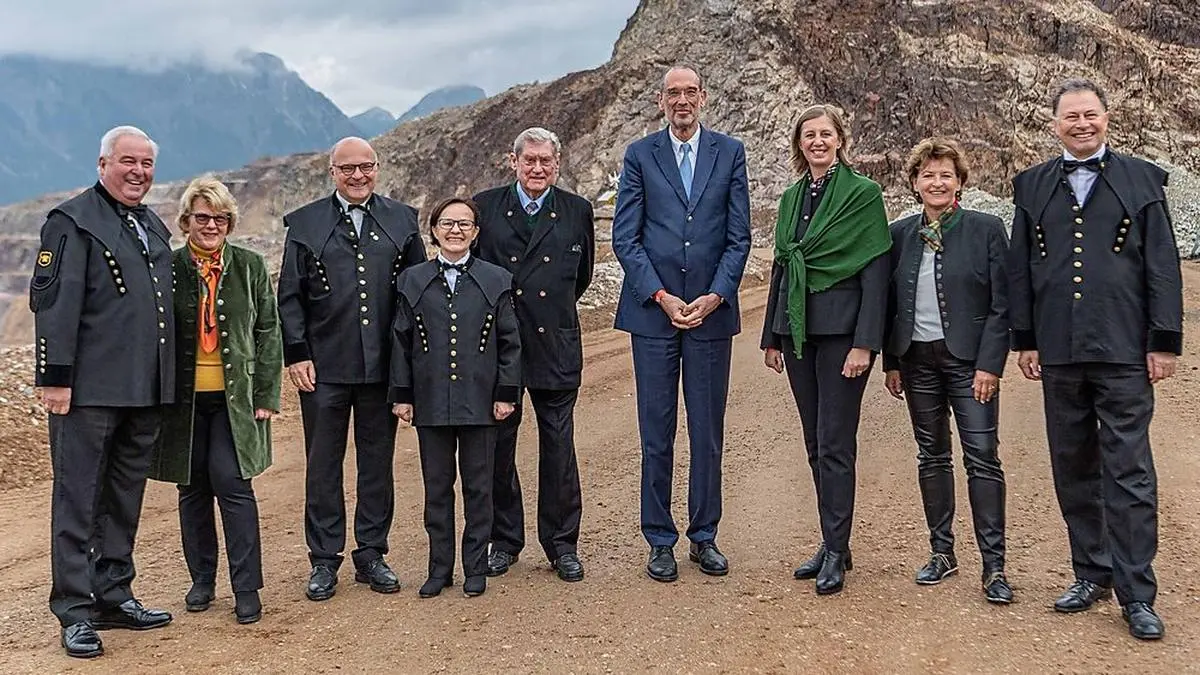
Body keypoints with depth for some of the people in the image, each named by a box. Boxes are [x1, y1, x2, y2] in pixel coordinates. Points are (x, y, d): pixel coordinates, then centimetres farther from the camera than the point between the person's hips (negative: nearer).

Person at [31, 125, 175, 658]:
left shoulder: (154, 227, 18)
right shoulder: (72, 221, -5)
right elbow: (52, 301, -12)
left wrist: (164, 383, 18)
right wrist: (55, 377, -17)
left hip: (145, 392, 7)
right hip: (89, 389, -7)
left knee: (125, 498, 14)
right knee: (78, 500, 0)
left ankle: (113, 596, 26)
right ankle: (75, 613, 7)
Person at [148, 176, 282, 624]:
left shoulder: (250, 267, 4)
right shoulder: (168, 268, 2)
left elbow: (268, 332, 5)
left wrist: (266, 394, -1)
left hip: (235, 397, -1)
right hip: (184, 397, 1)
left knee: (233, 483, -8)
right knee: (193, 489, 9)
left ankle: (247, 588, 1)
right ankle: (202, 580, 25)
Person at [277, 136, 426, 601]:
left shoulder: (402, 221, 7)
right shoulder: (305, 224, 4)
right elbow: (290, 297, 3)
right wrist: (296, 354, -5)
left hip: (383, 366, 1)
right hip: (324, 368, -1)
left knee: (377, 463, 10)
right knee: (323, 466, 6)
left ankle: (371, 554, 22)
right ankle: (324, 561, 17)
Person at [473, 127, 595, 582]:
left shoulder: (577, 211, 6)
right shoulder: (485, 206, 3)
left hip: (555, 345, 0)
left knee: (559, 448, 4)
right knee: (497, 445, 7)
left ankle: (562, 545, 16)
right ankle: (504, 541, 21)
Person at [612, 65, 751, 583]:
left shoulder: (730, 152, 7)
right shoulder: (640, 155, 5)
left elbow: (739, 236, 4)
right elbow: (625, 237, 1)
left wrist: (714, 296, -8)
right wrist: (660, 297, -9)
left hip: (711, 310, 1)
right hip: (653, 311, -1)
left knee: (708, 433, 7)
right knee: (656, 433, 3)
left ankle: (704, 536, 21)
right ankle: (660, 541, 15)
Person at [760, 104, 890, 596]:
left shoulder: (863, 193, -4)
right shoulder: (791, 198, 14)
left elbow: (875, 271, -10)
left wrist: (865, 343, -16)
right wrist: (772, 336, 14)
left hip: (841, 330, -6)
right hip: (798, 331, 6)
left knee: (835, 443, -5)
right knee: (815, 443, 10)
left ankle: (836, 551, 4)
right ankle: (833, 542, 21)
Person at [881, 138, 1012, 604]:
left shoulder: (986, 230, -3)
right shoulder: (899, 234, 7)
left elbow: (1001, 304, -5)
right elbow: (891, 303, 10)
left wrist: (990, 365, -12)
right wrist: (891, 362, 7)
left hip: (968, 359, -4)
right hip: (918, 360, 4)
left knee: (983, 458, -5)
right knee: (932, 457, 11)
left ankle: (994, 566, 1)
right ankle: (941, 552, 22)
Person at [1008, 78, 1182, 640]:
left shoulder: (1141, 180, 6)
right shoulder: (1033, 186, 11)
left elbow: (1163, 265, 2)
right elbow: (1019, 268, 11)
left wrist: (1164, 341, -4)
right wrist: (1024, 339, 7)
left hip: (1124, 352, -3)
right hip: (1059, 352, 3)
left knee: (1129, 473, -2)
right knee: (1073, 469, 10)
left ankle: (1136, 594, 5)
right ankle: (1091, 573, 23)